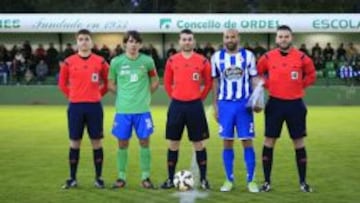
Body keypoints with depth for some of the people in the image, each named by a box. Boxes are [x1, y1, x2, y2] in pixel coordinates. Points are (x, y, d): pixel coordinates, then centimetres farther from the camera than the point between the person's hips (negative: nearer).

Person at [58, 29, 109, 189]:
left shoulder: (100, 61, 1)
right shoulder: (69, 62, 1)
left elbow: (107, 82, 12)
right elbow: (62, 83, 12)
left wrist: (98, 94, 4)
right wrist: (72, 95, 4)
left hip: (94, 106, 0)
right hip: (75, 106, 0)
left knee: (96, 142, 3)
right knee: (75, 142, 5)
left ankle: (98, 178, 12)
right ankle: (72, 178, 14)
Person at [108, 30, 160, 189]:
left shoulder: (147, 61, 0)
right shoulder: (116, 62, 0)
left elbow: (155, 82, 12)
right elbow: (111, 85, 11)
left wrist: (144, 95, 5)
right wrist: (124, 95, 4)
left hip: (142, 110, 0)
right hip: (123, 110, 0)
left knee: (144, 142, 2)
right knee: (122, 143, 5)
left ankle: (145, 177, 13)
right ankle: (121, 177, 15)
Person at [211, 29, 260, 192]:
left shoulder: (248, 55, 1)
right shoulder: (217, 57, 5)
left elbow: (254, 79, 4)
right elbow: (215, 82, 10)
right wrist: (215, 105, 7)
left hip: (244, 104, -1)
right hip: (225, 104, 1)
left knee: (247, 141, 0)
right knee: (227, 142, 5)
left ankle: (251, 180, 8)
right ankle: (229, 180, 14)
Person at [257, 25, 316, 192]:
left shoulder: (302, 57, -3)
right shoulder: (268, 57, -2)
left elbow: (311, 76, 10)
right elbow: (257, 73, 13)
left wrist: (298, 86, 0)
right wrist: (268, 85, 1)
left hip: (295, 104, 0)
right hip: (275, 104, 0)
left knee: (299, 143, 6)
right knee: (269, 142, 2)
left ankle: (303, 182, 16)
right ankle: (267, 181, 12)